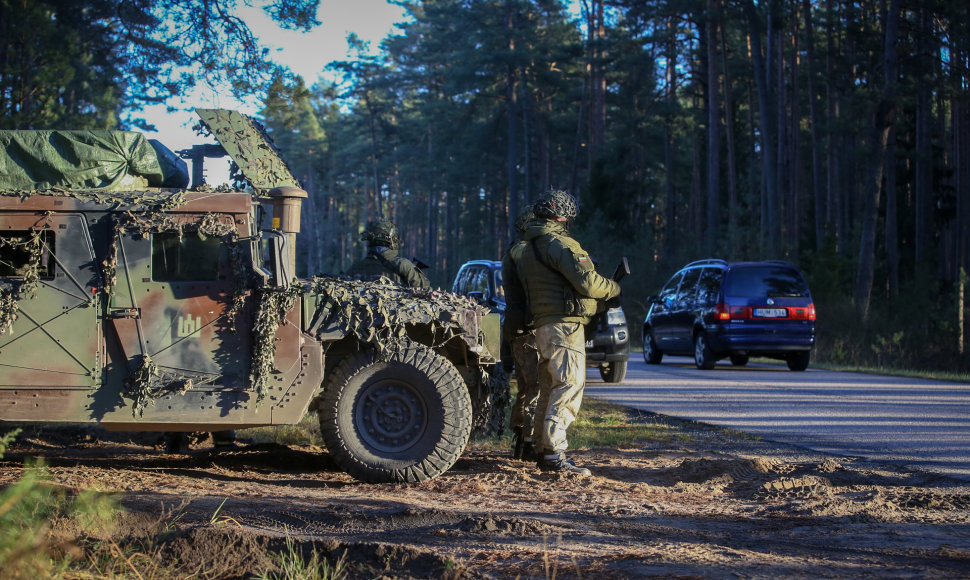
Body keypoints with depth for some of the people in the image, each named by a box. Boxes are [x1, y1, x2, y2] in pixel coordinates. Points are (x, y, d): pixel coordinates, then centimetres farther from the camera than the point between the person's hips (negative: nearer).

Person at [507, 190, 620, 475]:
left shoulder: (526, 248, 17)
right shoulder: (558, 243, -12)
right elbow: (587, 282, -17)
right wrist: (615, 288, -1)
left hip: (543, 324, 10)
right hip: (564, 323, -10)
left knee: (550, 389, 15)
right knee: (569, 385, -12)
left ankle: (543, 452, 20)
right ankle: (554, 454, -20)